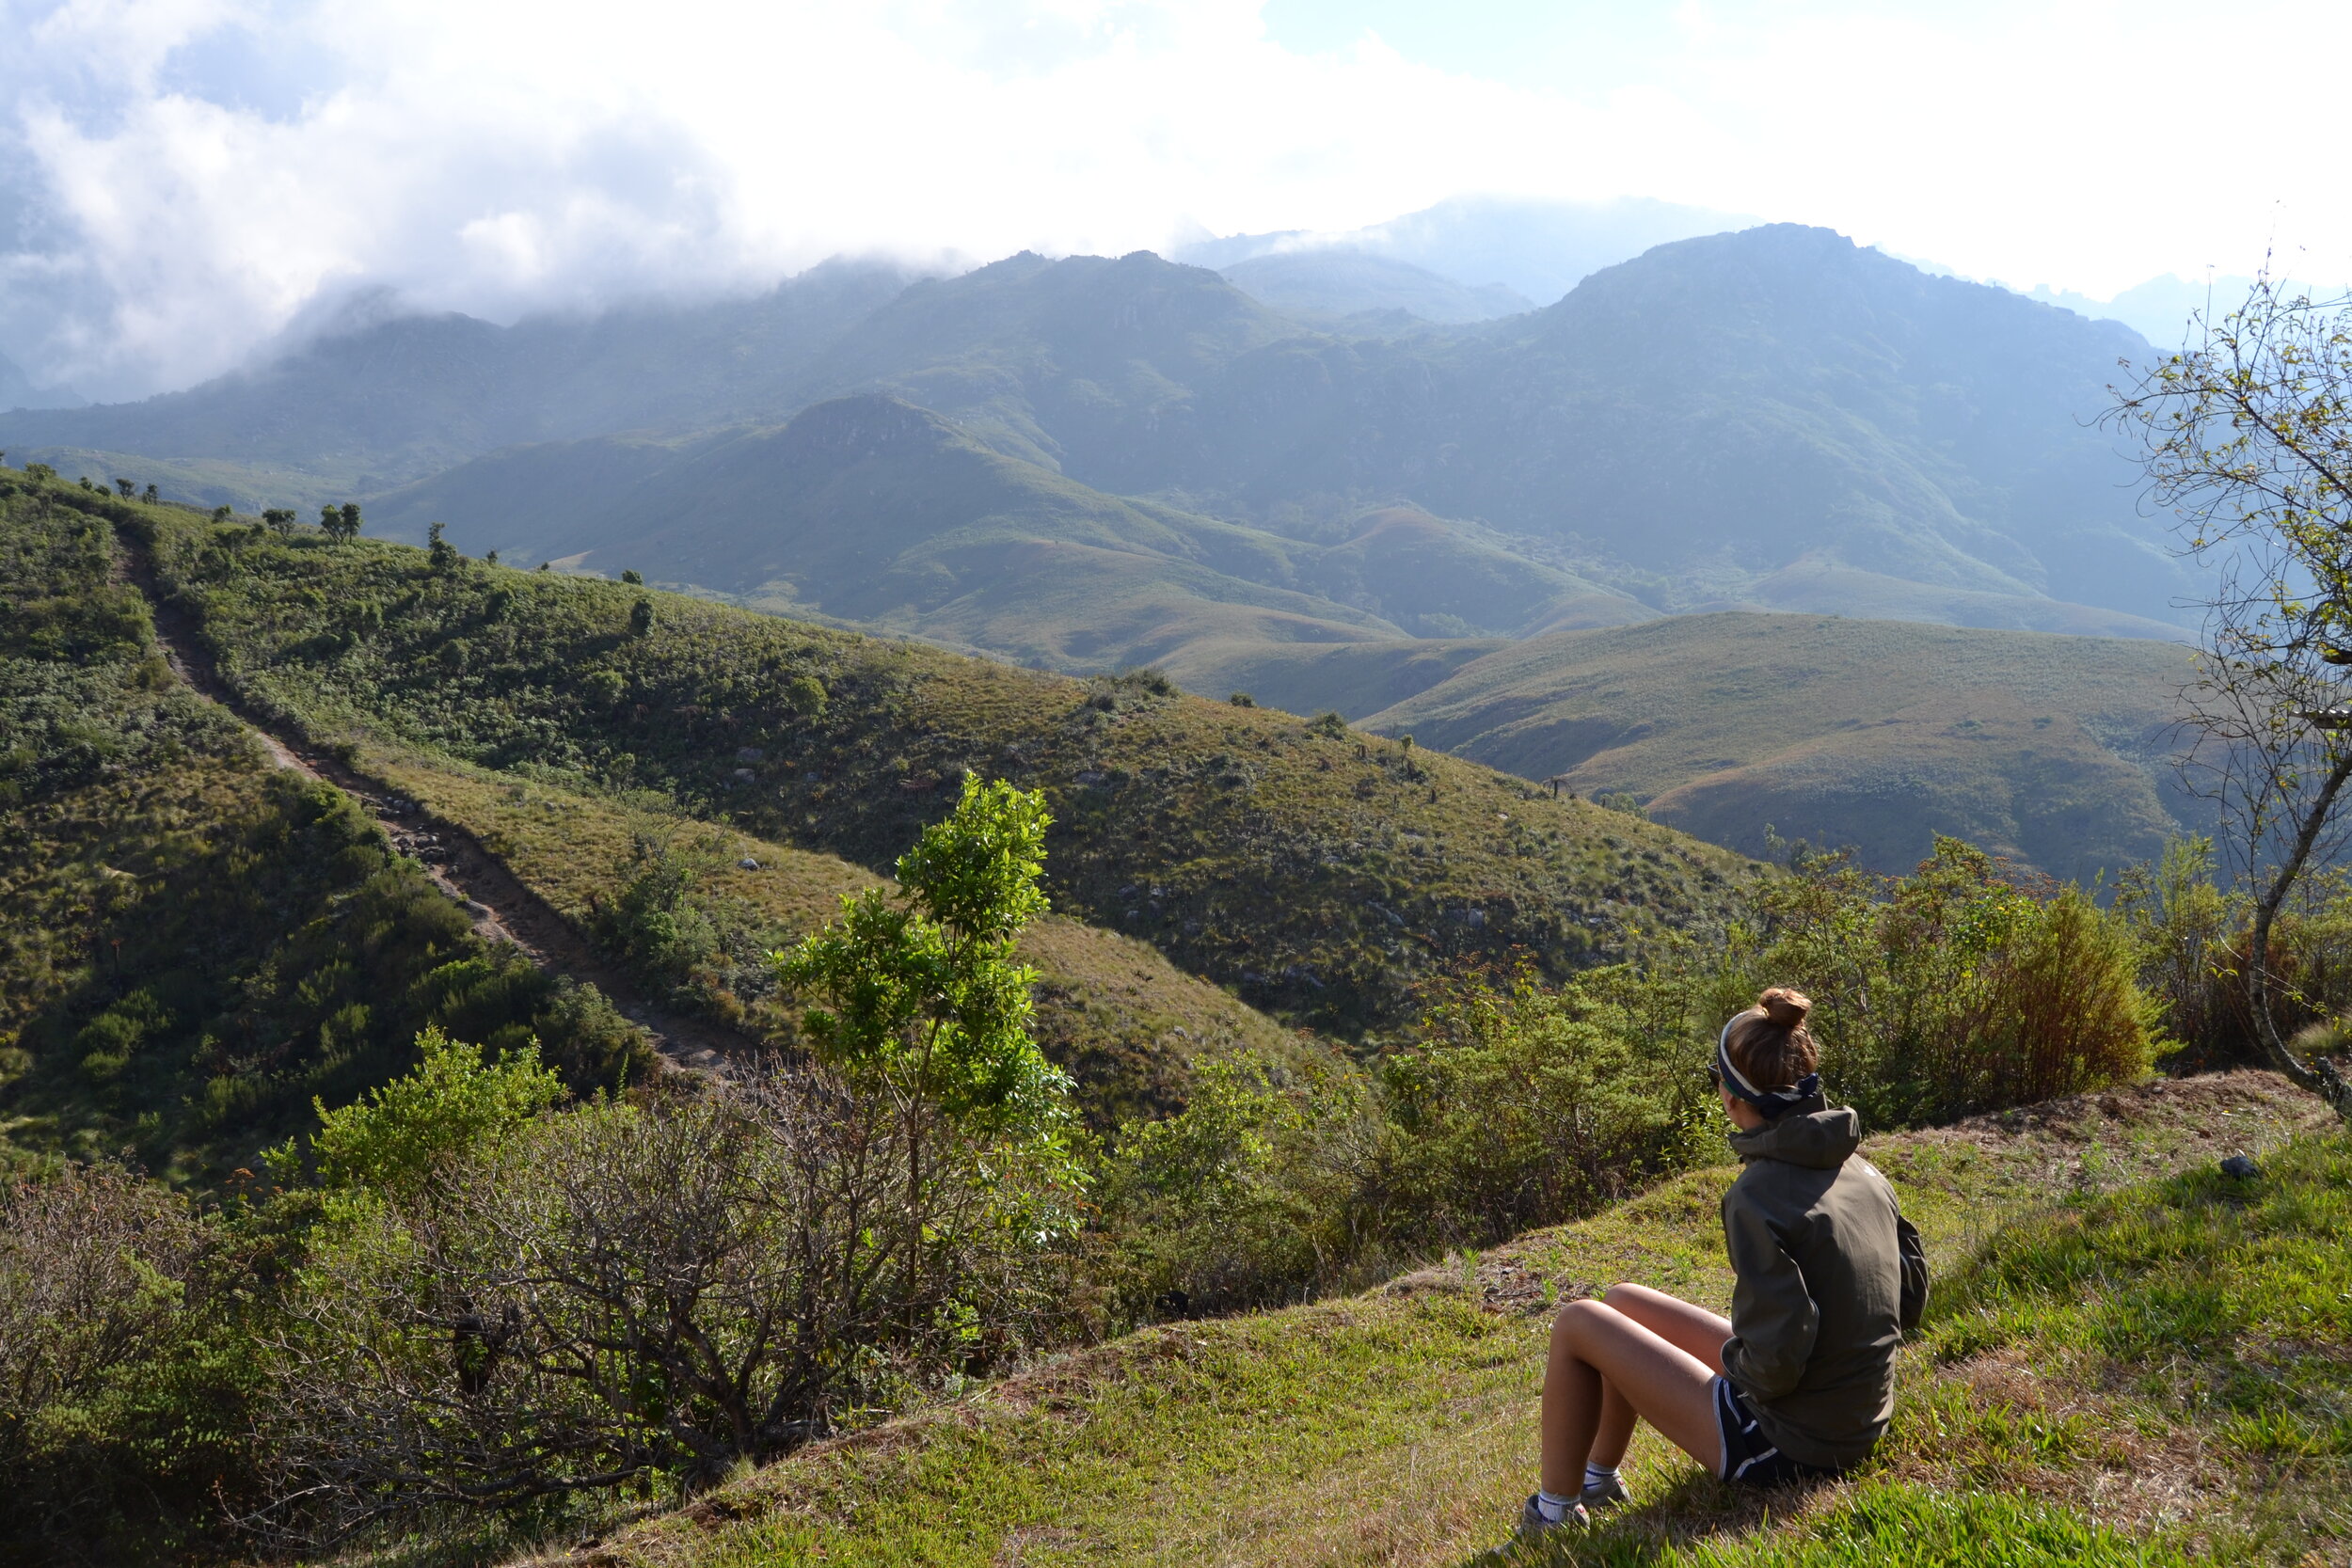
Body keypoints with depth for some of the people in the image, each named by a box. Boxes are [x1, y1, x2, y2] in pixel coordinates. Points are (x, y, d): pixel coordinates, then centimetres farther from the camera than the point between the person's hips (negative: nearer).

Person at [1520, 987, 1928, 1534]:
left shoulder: (1758, 1195, -25)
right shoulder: (1863, 1171, 0)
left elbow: (1776, 1361, -29)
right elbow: (1911, 1297, 10)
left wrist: (1732, 1357, -8)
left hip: (1785, 1447, -8)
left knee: (1578, 1323, 2)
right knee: (1622, 1301, 19)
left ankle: (1554, 1509, 15)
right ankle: (1599, 1480, 34)